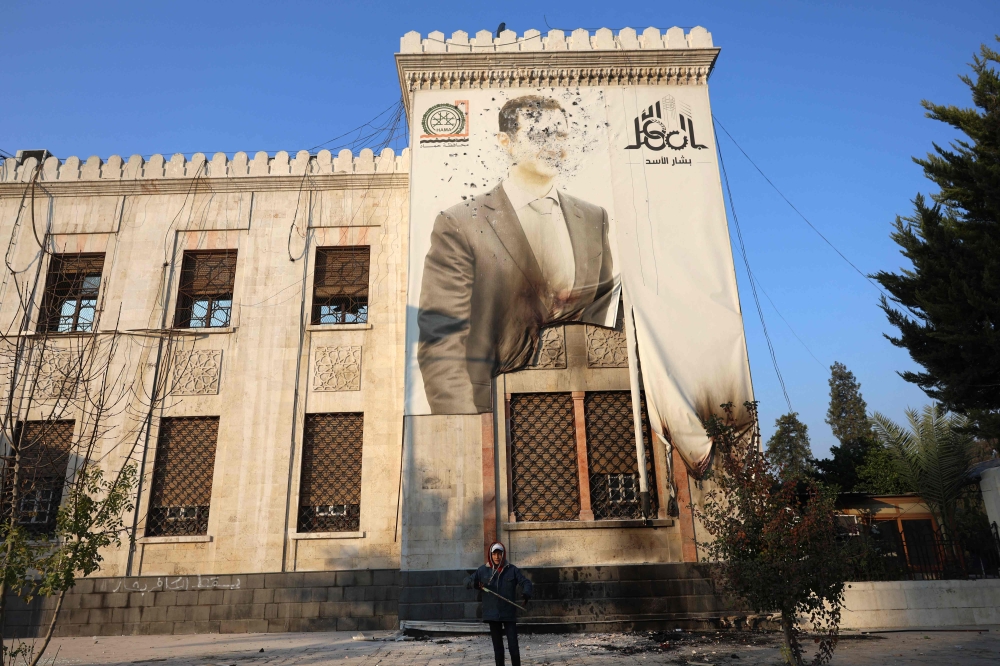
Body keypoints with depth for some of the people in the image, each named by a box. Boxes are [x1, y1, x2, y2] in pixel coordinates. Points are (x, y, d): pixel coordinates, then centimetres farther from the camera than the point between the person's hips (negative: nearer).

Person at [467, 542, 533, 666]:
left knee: (513, 646, -4)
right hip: (493, 614, 2)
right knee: (497, 646, 11)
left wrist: (526, 593, -23)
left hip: (509, 614, -2)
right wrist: (475, 583, -21)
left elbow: (526, 582, -1)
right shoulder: (483, 570, 2)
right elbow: (467, 581, 3)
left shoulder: (512, 570, -1)